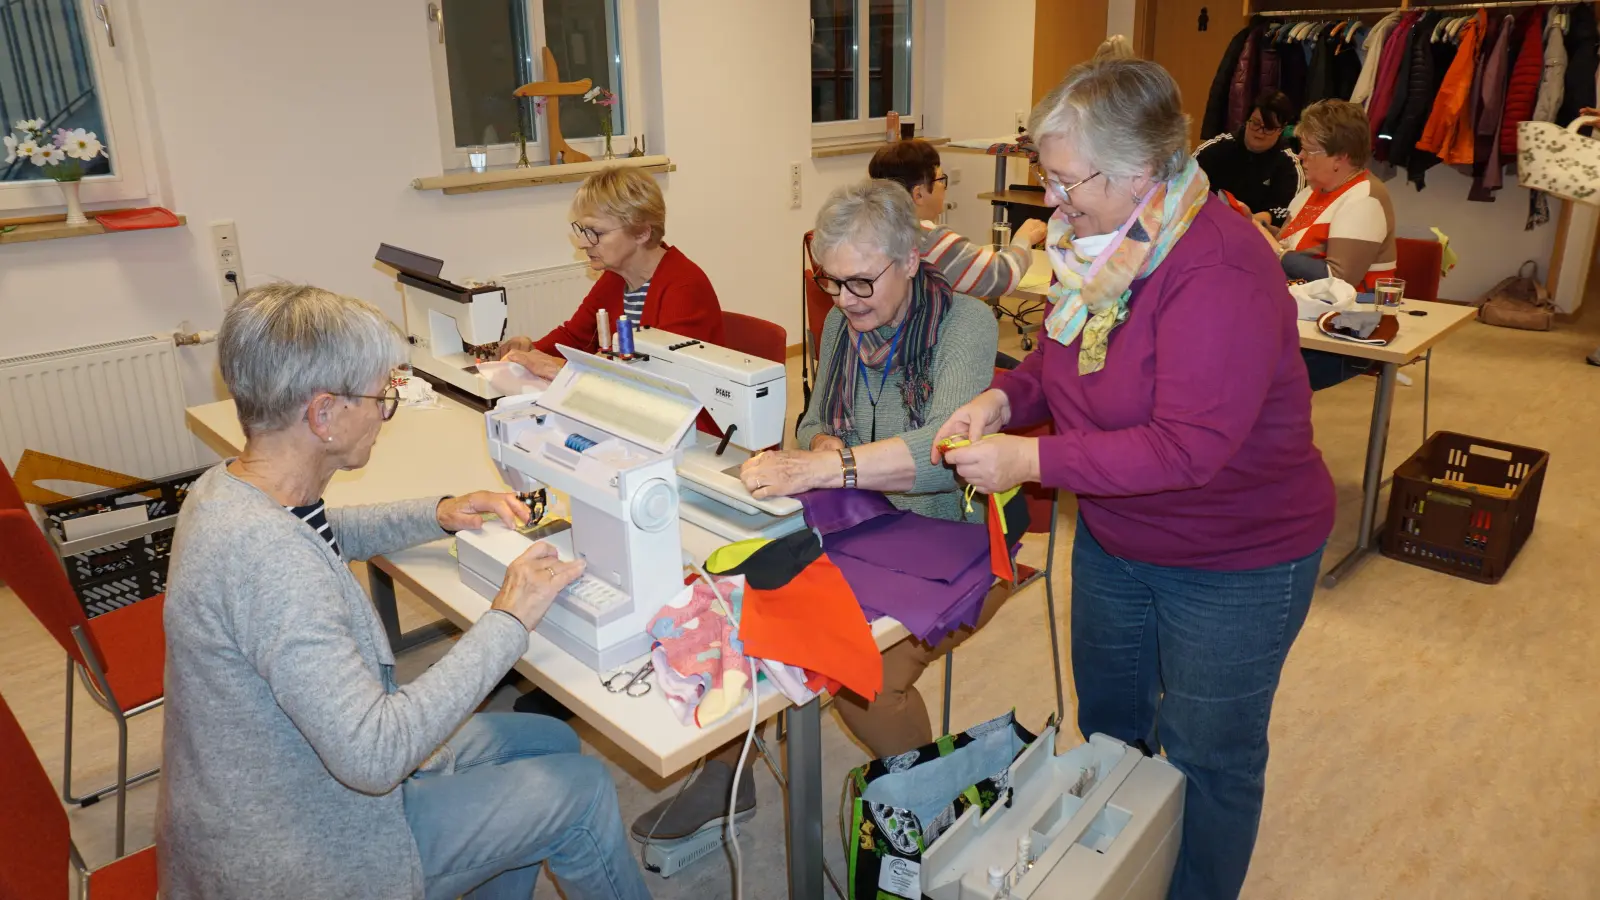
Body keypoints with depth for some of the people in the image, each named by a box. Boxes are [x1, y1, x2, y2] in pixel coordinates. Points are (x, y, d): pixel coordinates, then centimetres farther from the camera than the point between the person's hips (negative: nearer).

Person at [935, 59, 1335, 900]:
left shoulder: (1218, 272, -29)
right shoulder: (1096, 241, -4)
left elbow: (1188, 445, -33)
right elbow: (1060, 358, 9)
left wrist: (1032, 460, -31)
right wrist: (1005, 397, -12)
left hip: (1233, 563, -8)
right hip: (1114, 538, 8)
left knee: (1207, 761, 13)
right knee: (1107, 724, 25)